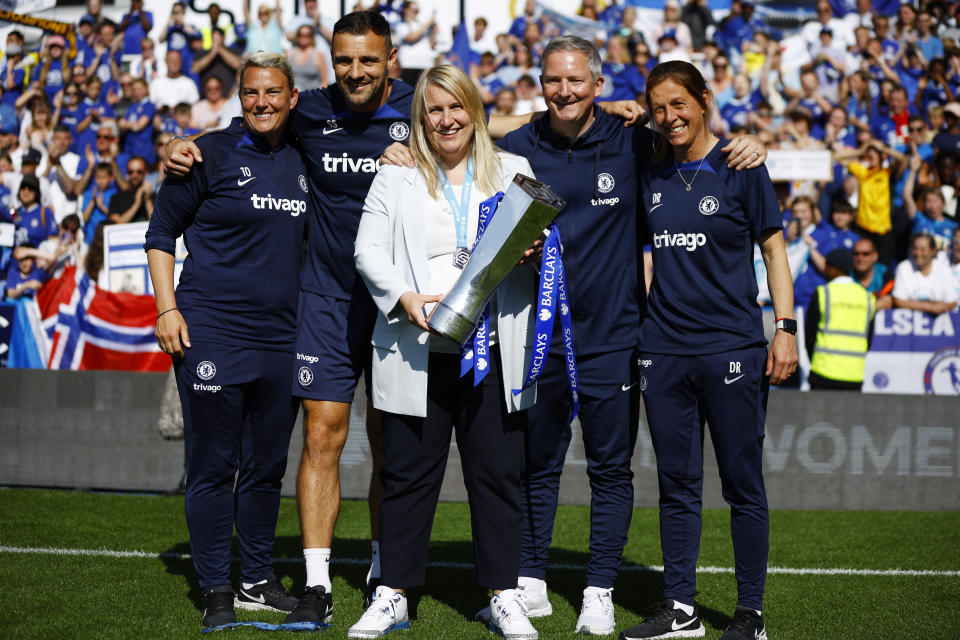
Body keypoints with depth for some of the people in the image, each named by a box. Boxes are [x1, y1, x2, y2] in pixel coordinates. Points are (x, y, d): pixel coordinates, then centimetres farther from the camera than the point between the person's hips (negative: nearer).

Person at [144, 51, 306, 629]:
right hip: (212, 332, -5)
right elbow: (162, 233, 0)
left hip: (280, 336, 5)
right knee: (214, 466, -2)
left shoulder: (302, 160, 12)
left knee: (267, 467, 11)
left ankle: (259, 581, 23)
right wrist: (167, 309, -8)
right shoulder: (211, 155, -3)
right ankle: (216, 592, 6)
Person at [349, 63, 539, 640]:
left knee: (498, 473, 3)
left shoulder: (512, 171, 13)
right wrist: (404, 297, -13)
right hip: (419, 353, 0)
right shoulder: (397, 177, 11)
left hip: (494, 350, 0)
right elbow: (369, 250, 4)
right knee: (409, 472, 4)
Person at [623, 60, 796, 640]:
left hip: (732, 347, -4)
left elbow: (773, 248, 0)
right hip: (664, 351, 4)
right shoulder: (651, 177, 11)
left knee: (743, 483, 0)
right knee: (677, 484, 8)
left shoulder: (740, 168, 0)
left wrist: (786, 327, -7)